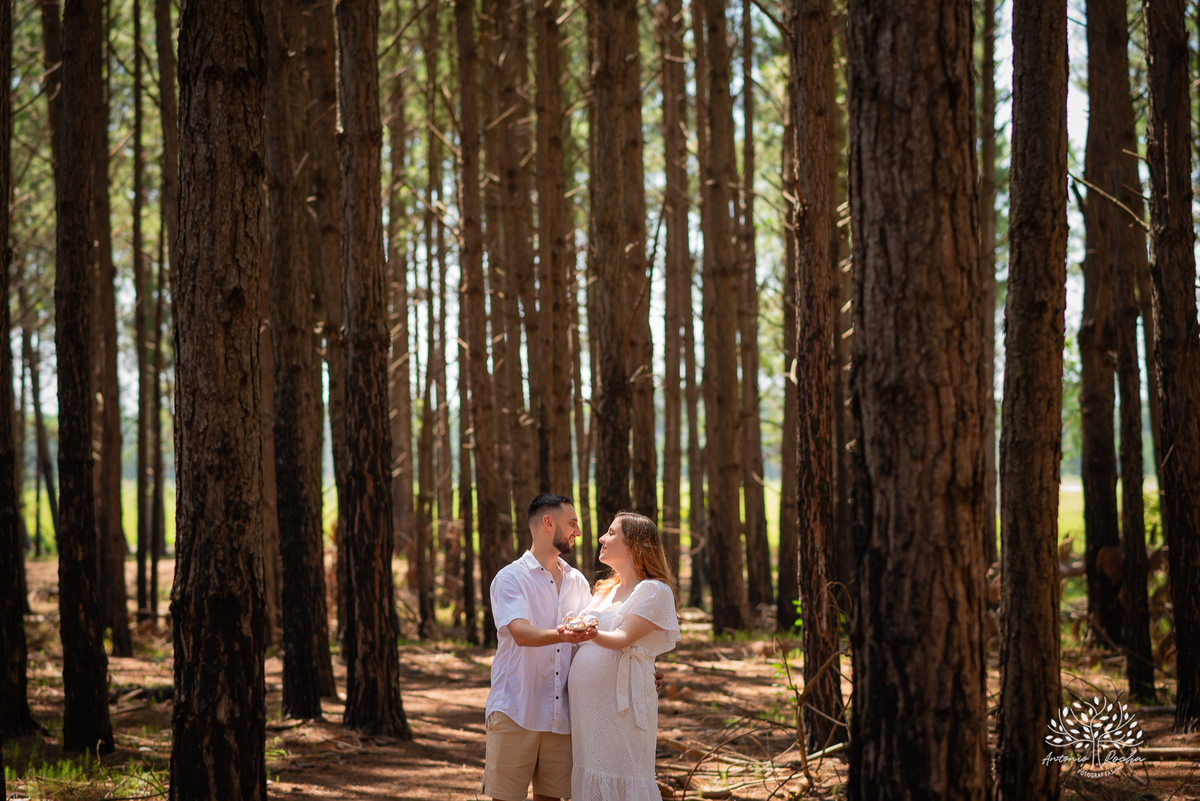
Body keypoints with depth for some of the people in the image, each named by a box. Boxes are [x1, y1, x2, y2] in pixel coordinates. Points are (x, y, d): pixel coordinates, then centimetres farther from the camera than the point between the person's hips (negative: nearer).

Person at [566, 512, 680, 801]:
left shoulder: (653, 591, -5)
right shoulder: (605, 590, 20)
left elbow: (622, 639, -20)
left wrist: (590, 633, -35)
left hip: (621, 704, -8)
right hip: (586, 702, 8)